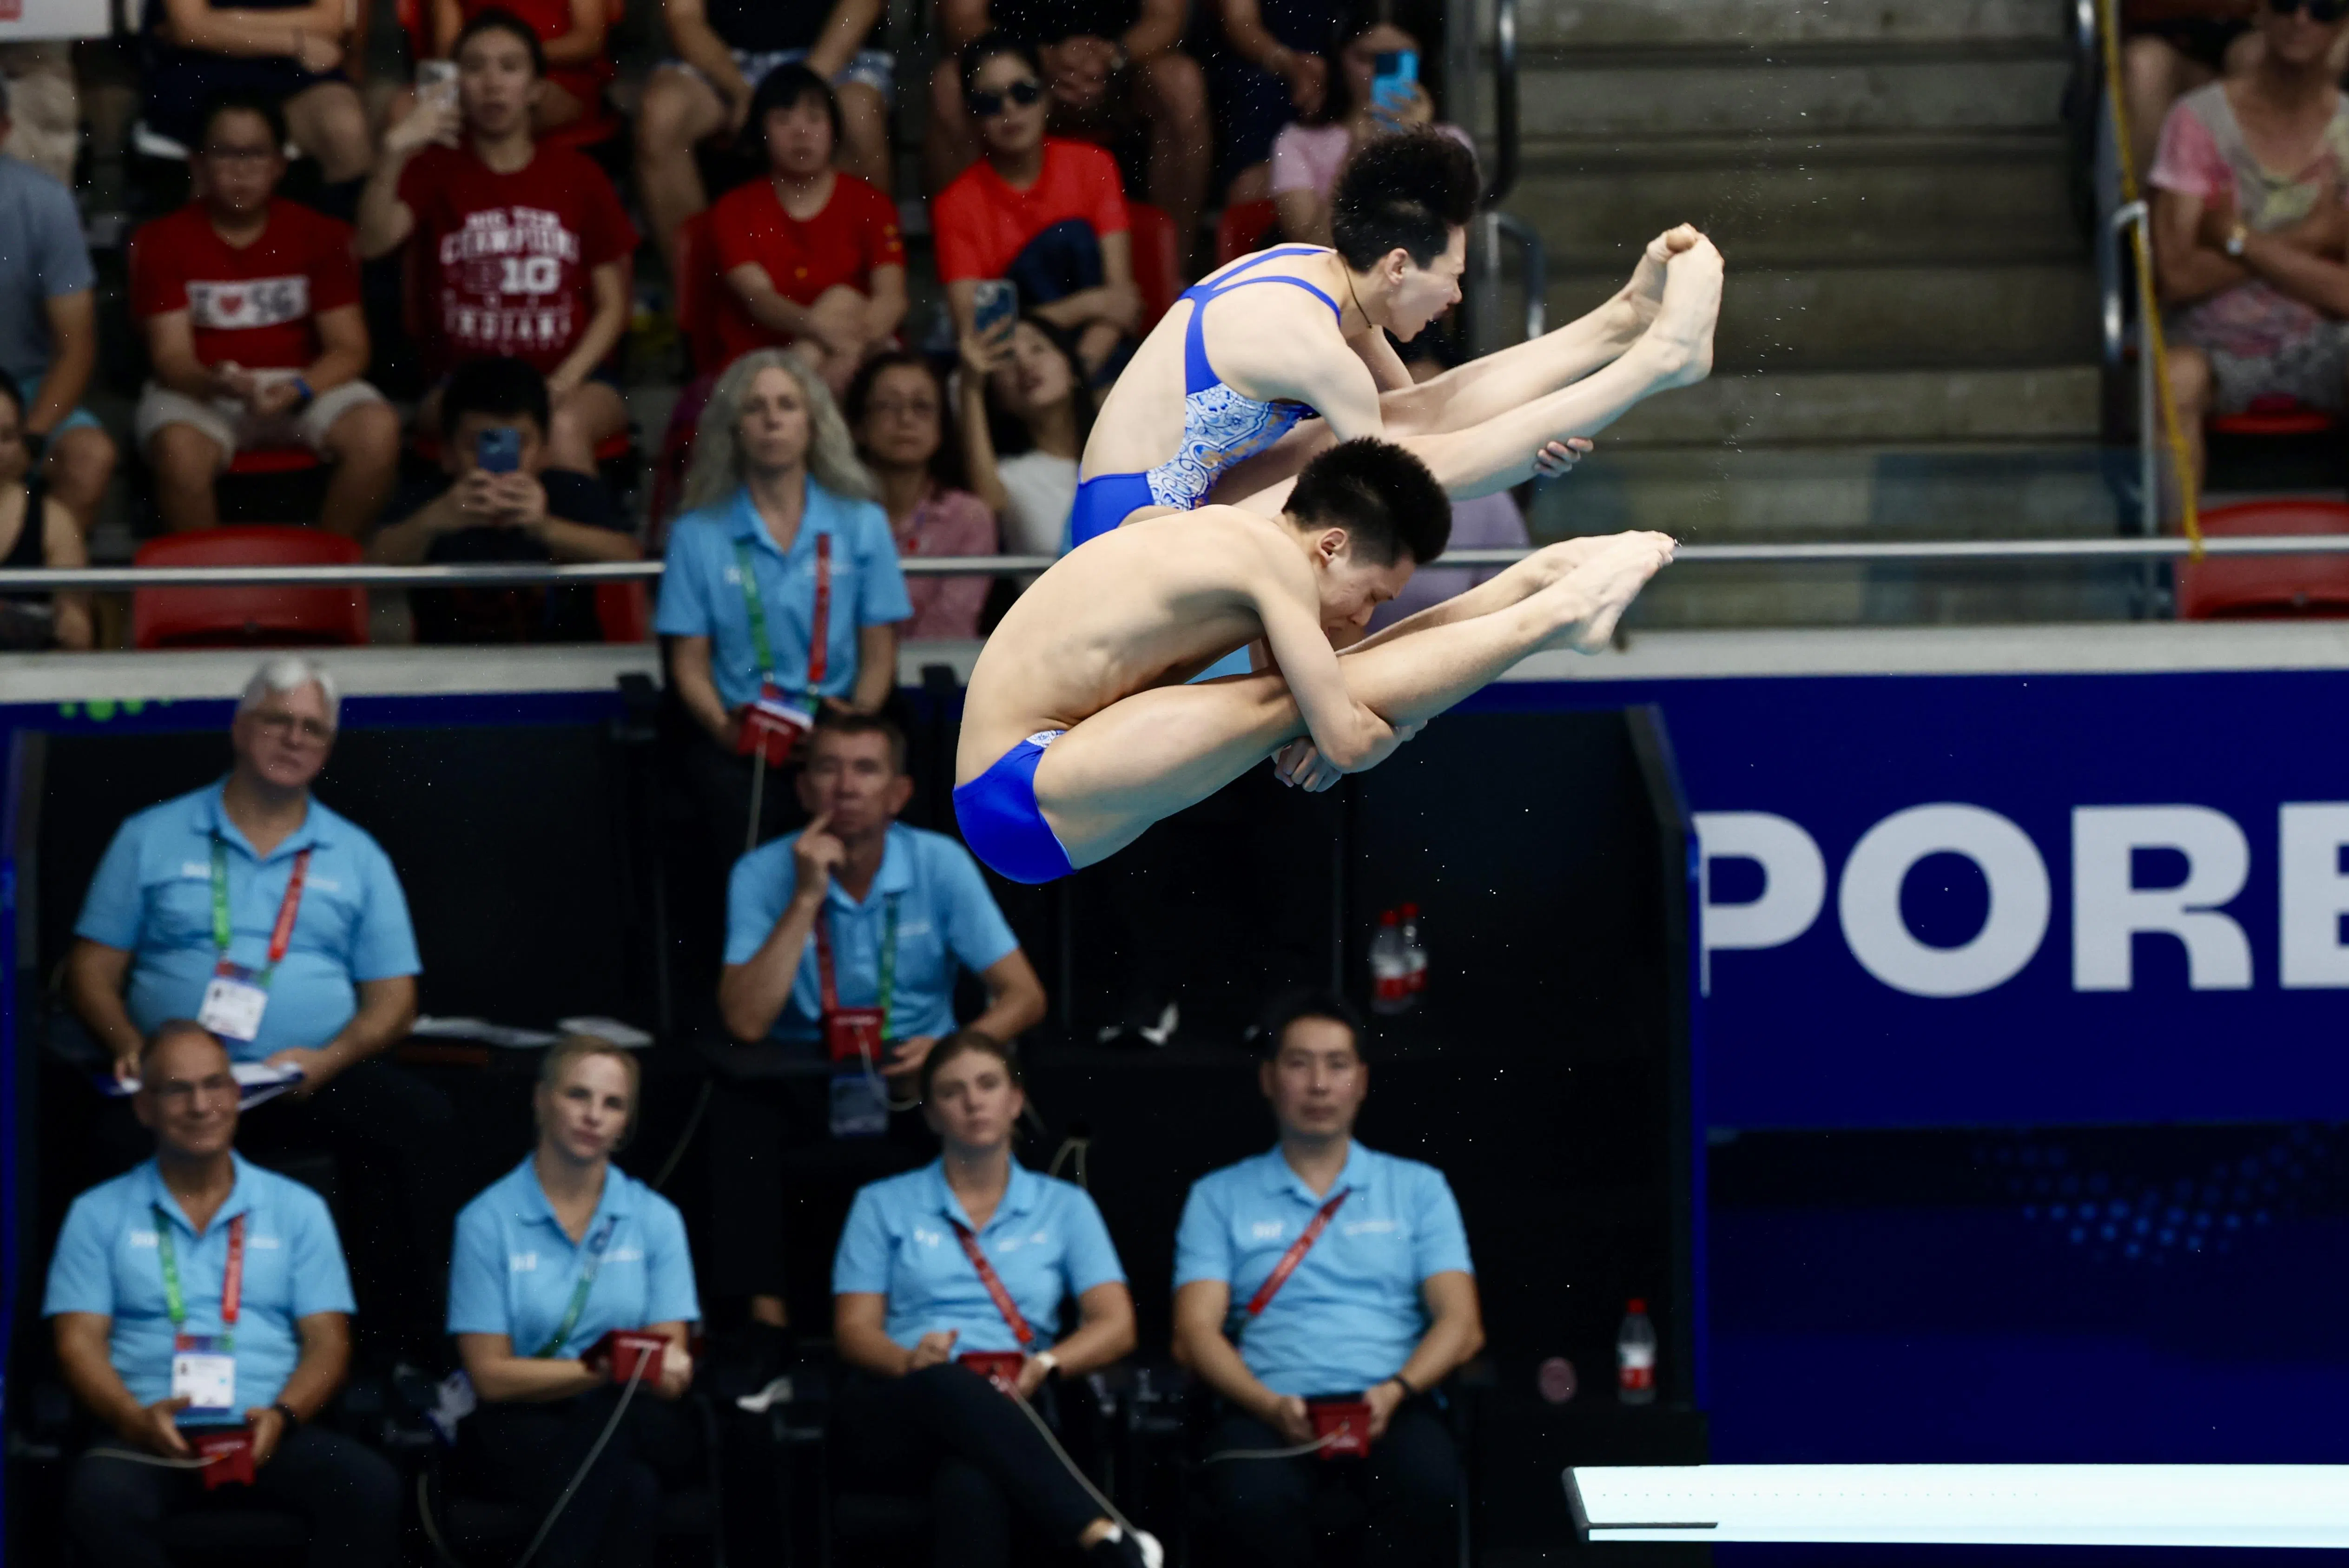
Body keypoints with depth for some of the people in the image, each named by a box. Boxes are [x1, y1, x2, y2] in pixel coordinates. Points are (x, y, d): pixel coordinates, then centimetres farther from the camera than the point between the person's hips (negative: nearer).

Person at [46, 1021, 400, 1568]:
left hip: (268, 1438, 1)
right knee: (101, 1496, -38)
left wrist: (282, 1415, -10)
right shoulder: (99, 1215, 15)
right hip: (153, 1440, -1)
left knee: (369, 1487, -31)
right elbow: (80, 1341, 6)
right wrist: (135, 1419, -15)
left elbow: (328, 1342, 12)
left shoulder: (298, 1210, 18)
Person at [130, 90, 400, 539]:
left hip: (303, 386, 2)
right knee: (179, 451, -37)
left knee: (377, 430, -28)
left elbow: (348, 348, -1)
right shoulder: (162, 241, 0)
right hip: (200, 389, -2)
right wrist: (216, 383, -31)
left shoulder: (319, 236, 4)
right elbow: (171, 355, -7)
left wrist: (299, 390, -22)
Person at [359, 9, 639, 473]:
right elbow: (373, 243, -13)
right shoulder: (436, 172, 7)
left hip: (570, 378, 1)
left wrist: (565, 381, -8)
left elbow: (612, 305, 9)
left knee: (565, 427, -35)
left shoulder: (579, 178, 9)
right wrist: (394, 156, -29)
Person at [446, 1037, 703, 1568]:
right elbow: (491, 1376, -4)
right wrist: (604, 1371, -17)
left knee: (612, 1415, -38)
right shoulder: (488, 1220, 1)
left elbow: (674, 1367, 4)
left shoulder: (656, 1219, 9)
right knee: (631, 1488, -37)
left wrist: (665, 1369, -22)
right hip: (518, 1428, -2)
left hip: (637, 1425, 2)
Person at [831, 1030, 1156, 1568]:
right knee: (950, 1386, -42)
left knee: (969, 1488, -42)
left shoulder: (1063, 1207, 21)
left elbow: (1116, 1326, 10)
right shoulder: (885, 1206, 20)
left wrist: (1044, 1365, -12)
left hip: (1008, 1407, 0)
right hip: (899, 1412, 0)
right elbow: (854, 1331, 11)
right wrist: (910, 1361, -14)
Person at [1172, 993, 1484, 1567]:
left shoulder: (1418, 1190, 19)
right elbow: (1195, 1333, 6)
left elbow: (1462, 1325, 9)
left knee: (1428, 1485, -37)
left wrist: (1396, 1391, -13)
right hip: (1271, 1407, 0)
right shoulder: (1219, 1197, 18)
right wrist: (1270, 1406, -14)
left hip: (1391, 1408, 0)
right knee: (1257, 1499, -38)